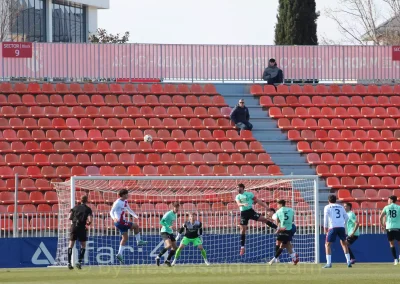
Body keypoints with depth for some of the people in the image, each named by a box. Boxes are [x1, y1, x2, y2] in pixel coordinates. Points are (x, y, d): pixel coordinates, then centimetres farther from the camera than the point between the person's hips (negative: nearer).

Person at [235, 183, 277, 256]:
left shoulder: (249, 194, 3)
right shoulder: (238, 196, 8)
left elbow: (257, 200, 4)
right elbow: (238, 204, -9)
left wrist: (265, 206, -2)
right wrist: (243, 204, -32)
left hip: (250, 211, -2)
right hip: (243, 213, 2)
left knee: (264, 219, -13)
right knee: (243, 230, 0)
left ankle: (278, 228, -2)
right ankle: (242, 247, 6)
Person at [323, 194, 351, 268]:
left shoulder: (327, 207, 9)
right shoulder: (340, 207, 20)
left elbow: (326, 217, -3)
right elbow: (346, 217, 20)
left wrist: (325, 227, 3)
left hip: (333, 227, -4)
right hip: (341, 227, 4)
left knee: (327, 244, 3)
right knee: (344, 243, 21)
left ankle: (329, 263, -11)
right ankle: (348, 262, 14)